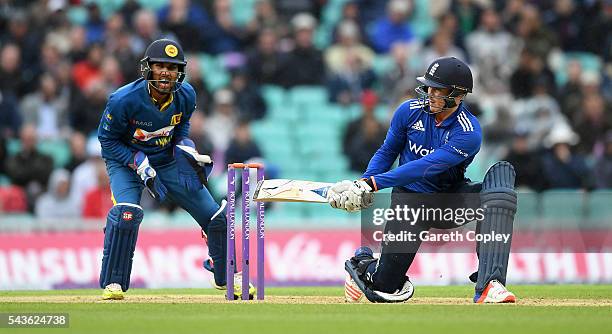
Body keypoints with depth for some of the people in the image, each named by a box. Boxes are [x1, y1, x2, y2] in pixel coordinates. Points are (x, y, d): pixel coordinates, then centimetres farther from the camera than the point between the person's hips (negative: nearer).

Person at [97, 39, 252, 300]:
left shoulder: (186, 96, -14)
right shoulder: (124, 100, -28)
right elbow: (107, 139, -16)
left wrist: (187, 151, -13)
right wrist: (139, 163, -26)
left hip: (168, 162, 4)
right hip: (125, 161, -4)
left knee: (216, 216, 3)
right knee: (127, 212, -34)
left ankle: (225, 278, 27)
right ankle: (112, 284, -20)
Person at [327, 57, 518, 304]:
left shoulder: (468, 134, -21)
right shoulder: (410, 111, -8)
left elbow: (426, 167, -30)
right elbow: (387, 152, 6)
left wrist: (373, 184, -37)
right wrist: (362, 185, -14)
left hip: (450, 197, -1)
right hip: (410, 198, 1)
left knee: (502, 173, -32)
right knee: (385, 287, -11)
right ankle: (362, 263, 32)